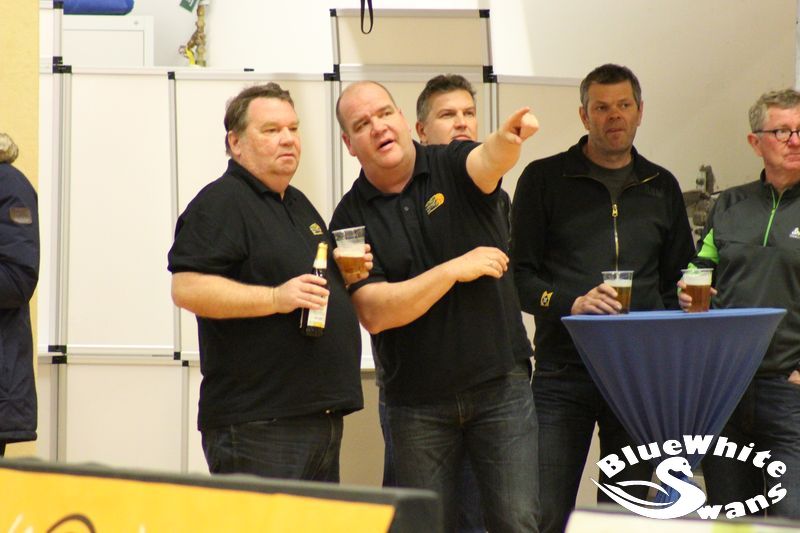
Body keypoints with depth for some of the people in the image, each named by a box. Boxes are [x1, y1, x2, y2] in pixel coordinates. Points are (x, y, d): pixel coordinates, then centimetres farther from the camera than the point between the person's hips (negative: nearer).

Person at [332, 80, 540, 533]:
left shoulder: (451, 166, -1)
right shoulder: (352, 217, -1)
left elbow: (487, 161, -27)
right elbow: (375, 314, -12)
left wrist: (508, 140, -51)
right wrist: (455, 269, -17)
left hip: (501, 383, -1)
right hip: (418, 404, 1)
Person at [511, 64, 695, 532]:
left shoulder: (661, 187, 15)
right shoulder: (544, 179, 4)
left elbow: (678, 281, 20)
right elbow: (519, 276, 0)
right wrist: (571, 304, -16)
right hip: (563, 373, -3)